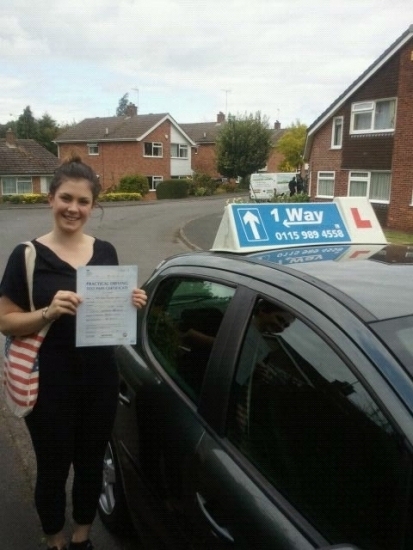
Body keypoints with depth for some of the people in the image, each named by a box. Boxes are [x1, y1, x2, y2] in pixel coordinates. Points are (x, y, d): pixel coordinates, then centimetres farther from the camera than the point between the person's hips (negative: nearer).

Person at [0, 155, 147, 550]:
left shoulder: (105, 252, 3)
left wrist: (131, 305, -10)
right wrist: (48, 312, -26)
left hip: (100, 379, 4)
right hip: (49, 383, -3)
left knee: (91, 462, 20)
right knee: (53, 467, 15)